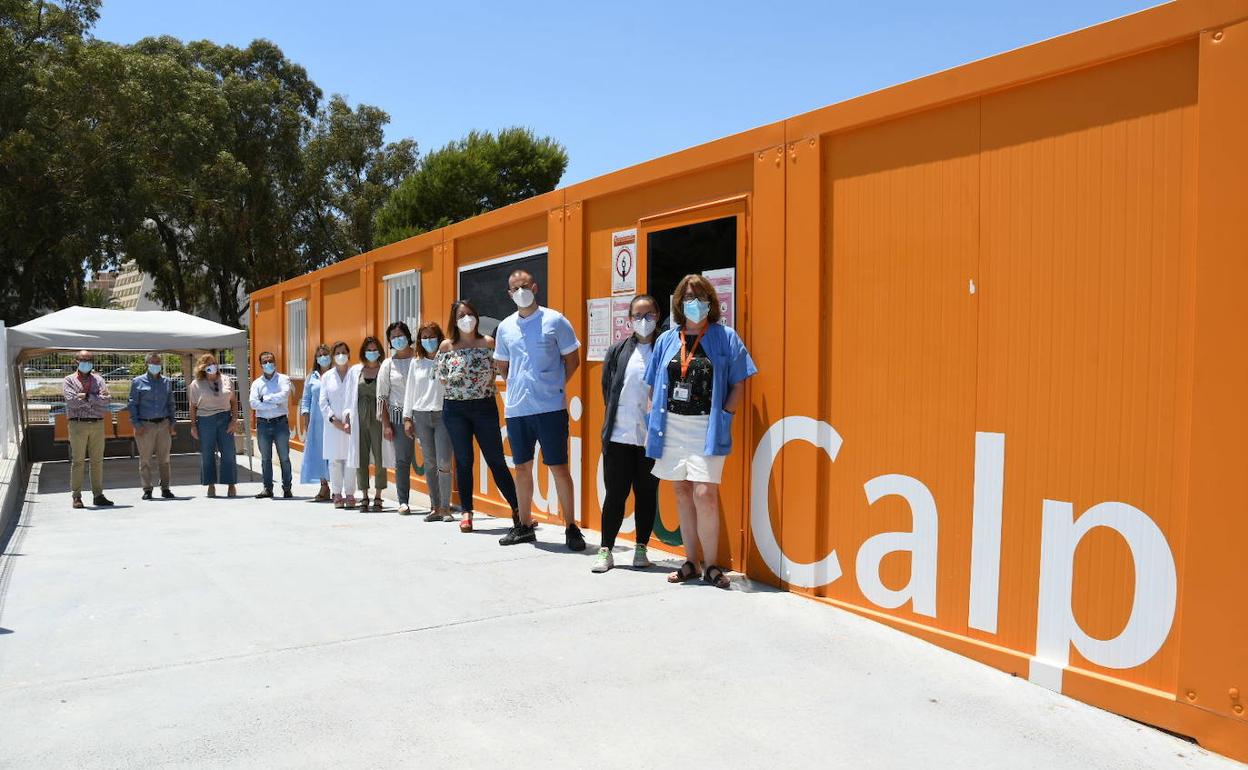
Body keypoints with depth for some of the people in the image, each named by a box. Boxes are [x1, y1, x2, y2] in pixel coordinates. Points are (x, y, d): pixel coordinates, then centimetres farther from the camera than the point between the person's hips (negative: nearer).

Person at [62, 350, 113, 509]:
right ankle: (76, 497, 2)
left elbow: (106, 399, -3)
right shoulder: (69, 381, 6)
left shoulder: (98, 380, 14)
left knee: (97, 461, 5)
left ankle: (98, 495, 10)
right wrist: (96, 398, -7)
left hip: (97, 425, 3)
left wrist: (87, 396, -11)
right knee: (77, 461, -2)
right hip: (78, 424, -3)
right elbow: (73, 401, -10)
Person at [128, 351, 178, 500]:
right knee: (145, 459, -1)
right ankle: (147, 490, 5)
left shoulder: (166, 382, 14)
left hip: (164, 424, 3)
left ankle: (165, 488, 9)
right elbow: (133, 404, 1)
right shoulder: (137, 382, 4)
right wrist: (136, 424, -7)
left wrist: (173, 422, 8)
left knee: (164, 458, 3)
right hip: (145, 425, -3)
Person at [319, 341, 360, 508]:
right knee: (335, 460, 0)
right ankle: (337, 494, 7)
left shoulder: (356, 373, 4)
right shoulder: (326, 377, 12)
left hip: (351, 424, -2)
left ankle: (349, 494, 2)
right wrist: (334, 419, -5)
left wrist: (349, 418, -12)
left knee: (350, 459, -4)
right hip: (333, 425, 2)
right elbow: (323, 402, 8)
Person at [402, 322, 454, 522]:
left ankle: (445, 507, -1)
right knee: (429, 463, 7)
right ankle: (435, 507, 13)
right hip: (421, 416, 4)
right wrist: (407, 418, 12)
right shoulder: (416, 363, 13)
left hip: (443, 415, -4)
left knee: (443, 463, -9)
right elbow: (410, 391, 15)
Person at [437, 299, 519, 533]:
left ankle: (516, 508, 7)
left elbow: (495, 372, 7)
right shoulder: (446, 346, 1)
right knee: (463, 461, 6)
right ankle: (467, 512, 14)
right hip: (455, 409, 0)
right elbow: (441, 378, 6)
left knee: (496, 460, 1)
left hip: (485, 406, 0)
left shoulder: (488, 343, 1)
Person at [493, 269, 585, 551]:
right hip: (516, 409, 5)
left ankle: (571, 528, 7)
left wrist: (554, 386, 1)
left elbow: (572, 359, 2)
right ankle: (524, 526, 24)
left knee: (558, 467, -2)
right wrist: (520, 386, 10)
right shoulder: (505, 327, 10)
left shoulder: (554, 320, -3)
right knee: (522, 468, 12)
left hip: (550, 408, -4)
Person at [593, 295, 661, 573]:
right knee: (615, 494, 6)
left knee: (647, 493, 9)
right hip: (619, 435, 1)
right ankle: (605, 550, 15)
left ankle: (641, 548, 20)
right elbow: (607, 388, 10)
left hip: (652, 437, -1)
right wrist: (616, 417, 8)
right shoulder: (618, 351, 5)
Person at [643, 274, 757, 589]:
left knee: (704, 494, -11)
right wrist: (652, 424, 7)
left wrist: (723, 419, -8)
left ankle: (711, 566, 3)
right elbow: (653, 387, 14)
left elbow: (738, 386, 1)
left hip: (707, 429, -4)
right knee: (682, 494, 10)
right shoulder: (666, 340, 11)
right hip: (671, 428, 4)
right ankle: (691, 562, 20)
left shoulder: (726, 338, 2)